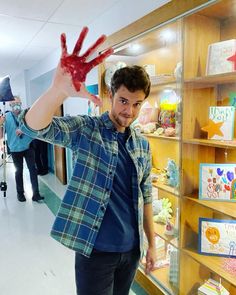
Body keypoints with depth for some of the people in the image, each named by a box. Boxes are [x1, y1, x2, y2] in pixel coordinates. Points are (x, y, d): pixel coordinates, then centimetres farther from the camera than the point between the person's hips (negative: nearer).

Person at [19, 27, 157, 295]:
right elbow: (33, 126, -28)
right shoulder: (85, 129, -11)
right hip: (95, 249, -4)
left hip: (132, 248, 5)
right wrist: (59, 90, -47)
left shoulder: (142, 144, 2)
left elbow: (145, 196, 8)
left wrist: (151, 244, 10)